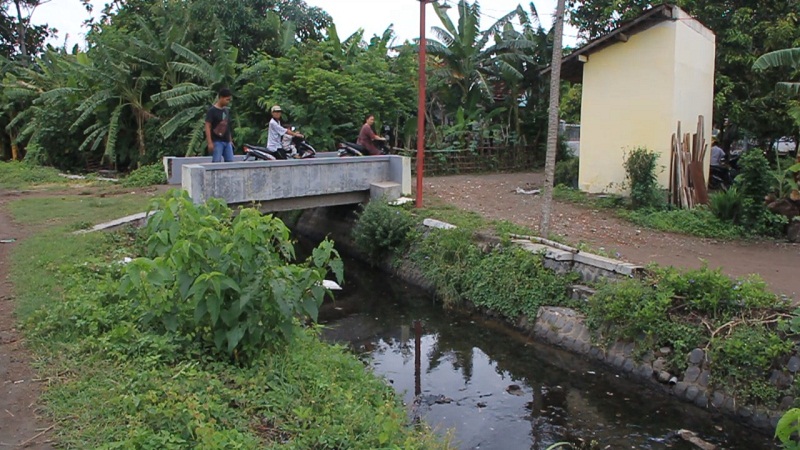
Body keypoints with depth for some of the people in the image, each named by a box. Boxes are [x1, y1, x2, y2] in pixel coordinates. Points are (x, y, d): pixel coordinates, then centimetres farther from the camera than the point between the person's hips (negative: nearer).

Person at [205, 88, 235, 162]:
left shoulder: (227, 110, 13)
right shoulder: (212, 111, -8)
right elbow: (207, 127, -11)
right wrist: (210, 142, -17)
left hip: (227, 142, 7)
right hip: (217, 141, -7)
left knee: (230, 162, 4)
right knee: (216, 162, -8)